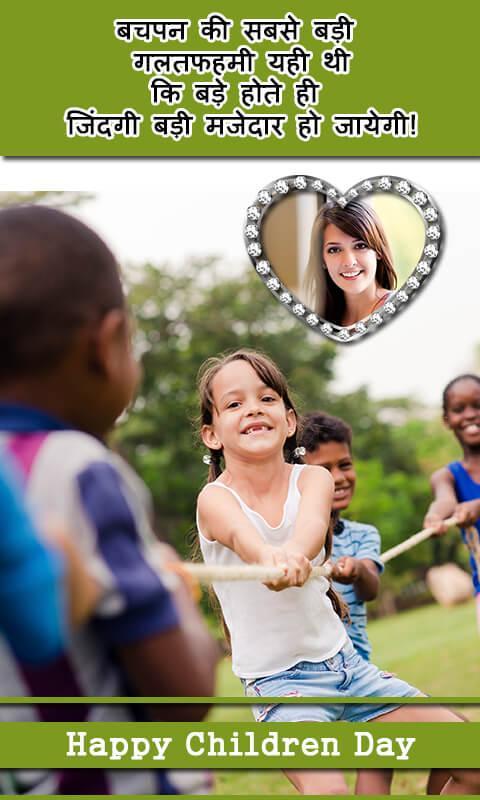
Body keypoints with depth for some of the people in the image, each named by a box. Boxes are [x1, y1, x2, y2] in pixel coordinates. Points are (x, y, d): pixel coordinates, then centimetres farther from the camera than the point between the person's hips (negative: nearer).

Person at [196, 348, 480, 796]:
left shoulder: (312, 479, -3)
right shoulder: (215, 499, -12)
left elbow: (312, 520, -28)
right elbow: (243, 535, -36)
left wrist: (294, 551, -52)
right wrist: (269, 557, -60)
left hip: (343, 659, 4)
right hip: (277, 678, -4)